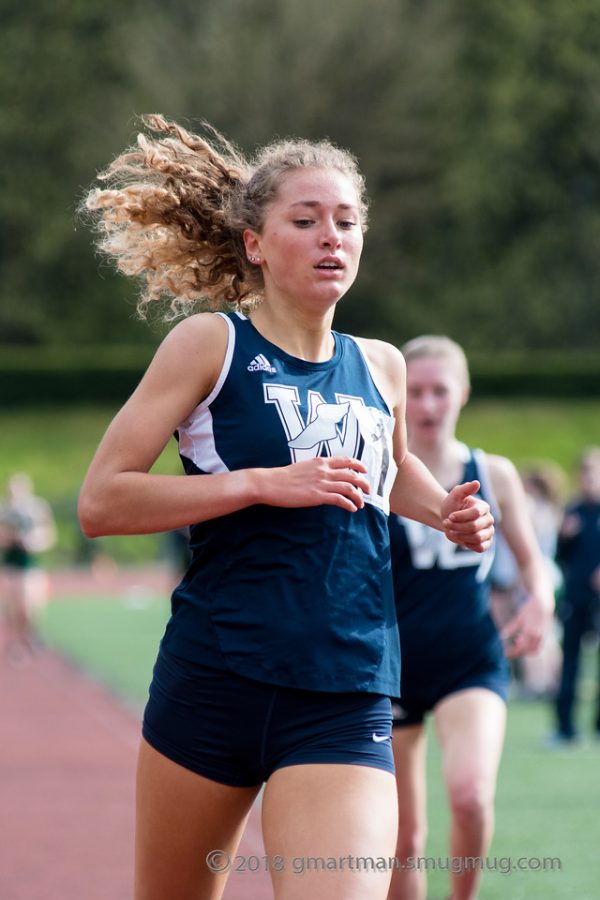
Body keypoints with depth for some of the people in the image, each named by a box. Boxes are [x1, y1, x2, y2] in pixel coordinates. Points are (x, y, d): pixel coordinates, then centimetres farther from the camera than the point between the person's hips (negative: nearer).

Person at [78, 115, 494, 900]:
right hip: (213, 681, -2)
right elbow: (100, 502, -8)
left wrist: (446, 512, 13)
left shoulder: (382, 367, 12)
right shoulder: (210, 342, -1)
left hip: (346, 703, 2)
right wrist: (263, 484, -14)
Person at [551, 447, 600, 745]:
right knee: (569, 659, 3)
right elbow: (562, 557, 13)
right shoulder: (574, 510, 10)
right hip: (574, 595, 3)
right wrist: (565, 537, -6)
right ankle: (565, 726, 7)